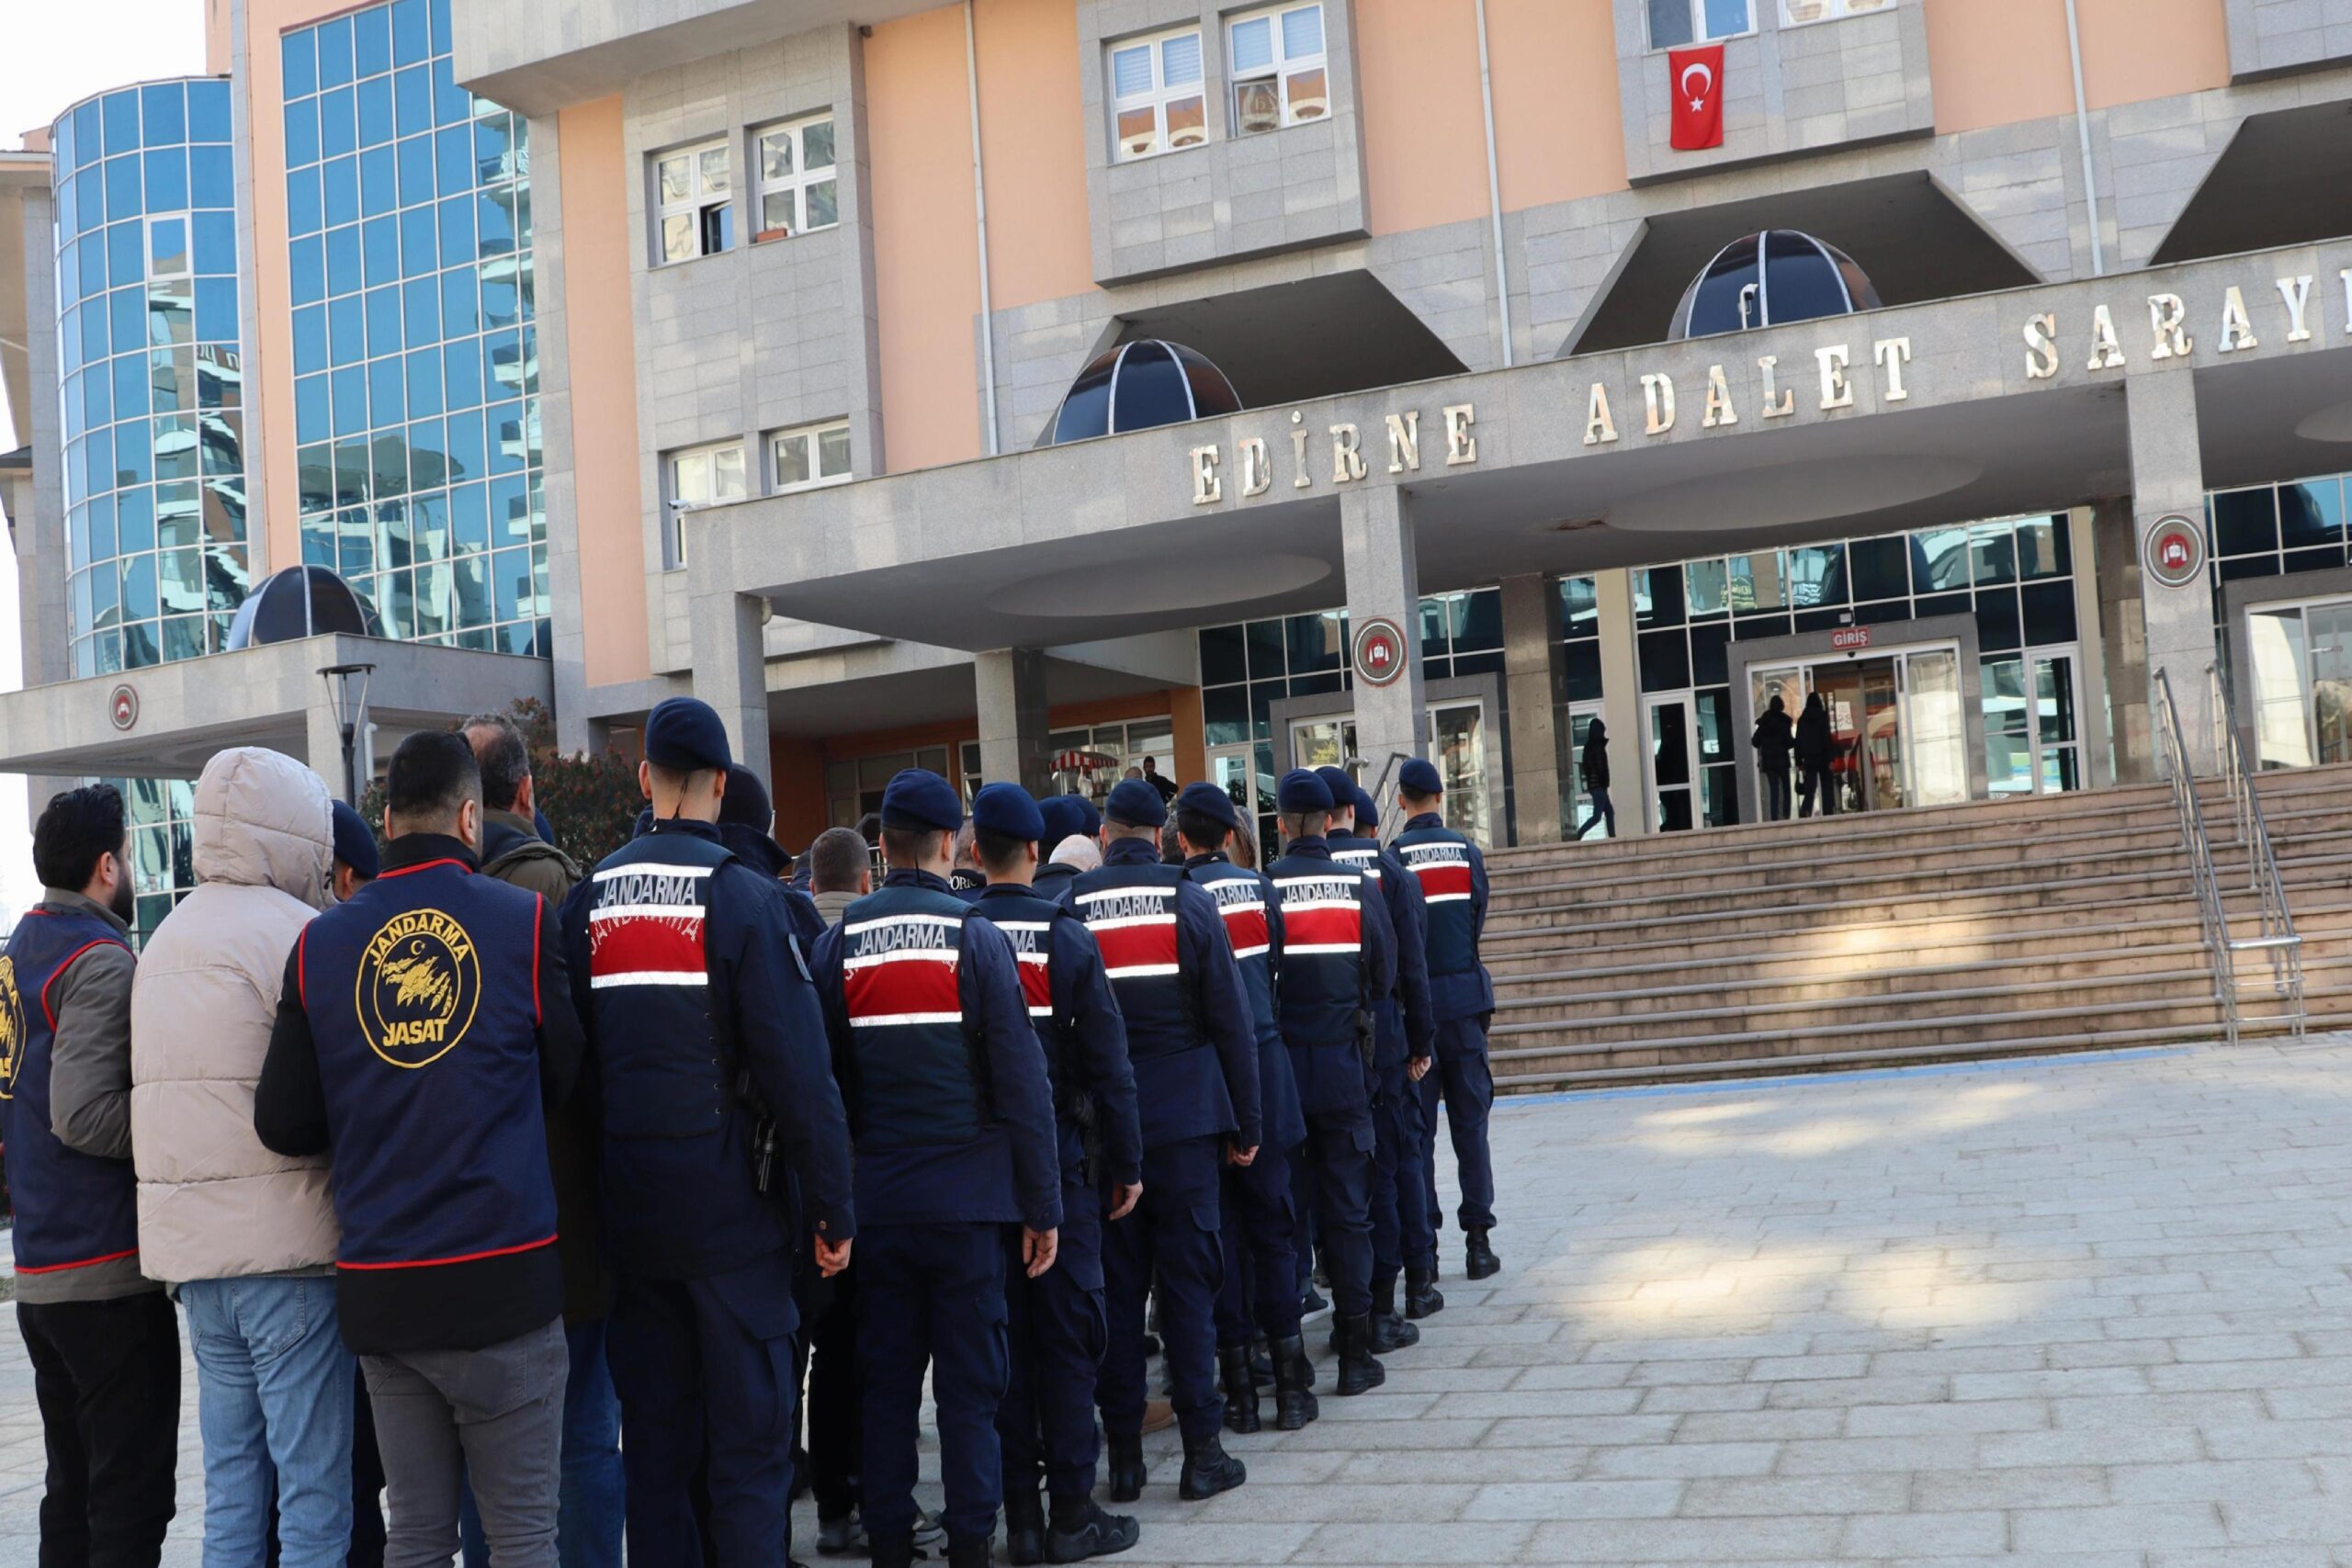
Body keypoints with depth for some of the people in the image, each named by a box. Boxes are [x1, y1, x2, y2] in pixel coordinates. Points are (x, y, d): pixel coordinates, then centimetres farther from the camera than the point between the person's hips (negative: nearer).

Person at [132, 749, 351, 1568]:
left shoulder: (167, 938, 17)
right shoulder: (290, 930, -11)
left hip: (189, 1243, 8)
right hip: (283, 1245, -8)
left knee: (231, 1482, 14)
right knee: (315, 1486, -3)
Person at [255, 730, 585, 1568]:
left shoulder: (321, 942, 2)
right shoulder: (525, 919, -5)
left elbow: (282, 1123, 3)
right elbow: (565, 1078, 3)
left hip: (378, 1289, 4)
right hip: (502, 1273, -3)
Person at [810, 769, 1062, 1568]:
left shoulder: (837, 945, 0)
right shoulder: (976, 939, -8)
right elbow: (1021, 1083, -8)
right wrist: (1042, 1204, -2)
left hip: (878, 1202, 3)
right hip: (969, 1200, -3)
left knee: (887, 1381, 12)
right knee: (970, 1383, 5)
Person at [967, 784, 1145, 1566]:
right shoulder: (1067, 937, -7)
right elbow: (1106, 1061, -6)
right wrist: (1126, 1162, 2)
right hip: (1060, 1157, -2)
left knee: (1000, 1333, 8)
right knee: (1068, 1332, 4)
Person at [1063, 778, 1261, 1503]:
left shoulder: (1070, 908, -1)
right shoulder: (1190, 901, -4)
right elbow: (1231, 1023, -4)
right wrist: (1245, 1125, 4)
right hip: (1184, 1117, -1)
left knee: (1116, 1284, 8)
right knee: (1188, 1281, 5)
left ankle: (1123, 1455, 12)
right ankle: (1201, 1450, 7)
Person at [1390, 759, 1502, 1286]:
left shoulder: (1394, 857, -8)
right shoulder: (1467, 851, 0)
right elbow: (1478, 923, 6)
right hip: (1464, 995, 2)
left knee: (1417, 1127, 4)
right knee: (1470, 1122, 8)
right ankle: (1477, 1240, 10)